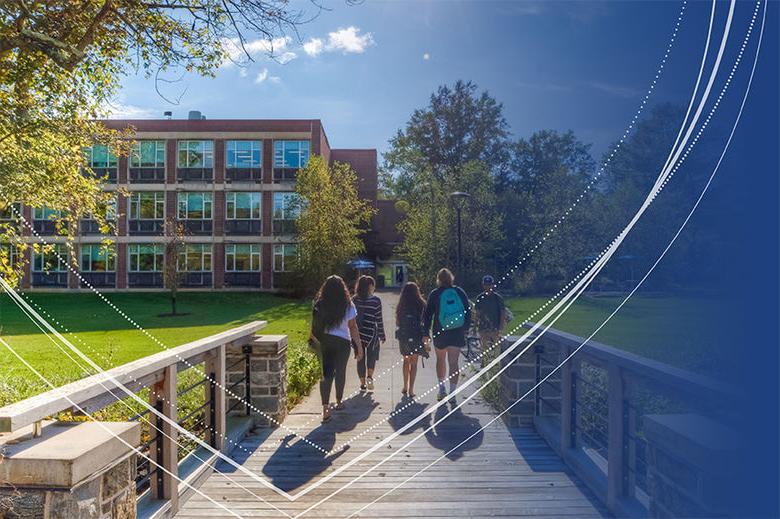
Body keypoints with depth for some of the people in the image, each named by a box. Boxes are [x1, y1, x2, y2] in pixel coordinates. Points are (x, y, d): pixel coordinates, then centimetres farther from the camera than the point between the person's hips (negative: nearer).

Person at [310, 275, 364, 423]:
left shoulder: (318, 304, -4)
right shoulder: (347, 305, -8)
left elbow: (313, 325, -5)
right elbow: (353, 327, -6)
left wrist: (314, 340, 6)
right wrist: (359, 346, -1)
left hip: (323, 343, 1)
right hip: (342, 342, -1)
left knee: (326, 374, 3)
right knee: (340, 372, 16)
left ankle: (325, 408, -8)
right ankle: (339, 402, 33)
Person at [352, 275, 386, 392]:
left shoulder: (354, 300, 1)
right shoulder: (376, 301, -9)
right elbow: (379, 320, -7)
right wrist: (382, 336, 1)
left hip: (357, 334, 3)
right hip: (371, 333, -3)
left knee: (360, 358, 12)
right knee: (372, 356, 13)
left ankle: (363, 384, 16)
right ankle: (369, 377, -8)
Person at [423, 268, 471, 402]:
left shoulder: (435, 294, -4)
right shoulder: (460, 292, 1)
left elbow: (428, 314, -3)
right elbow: (468, 310, 5)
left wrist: (426, 333, 2)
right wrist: (466, 328, 12)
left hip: (440, 332, -1)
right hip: (457, 333, 1)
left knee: (440, 360, 18)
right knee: (453, 362, 5)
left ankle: (442, 390, 19)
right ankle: (452, 392, 2)